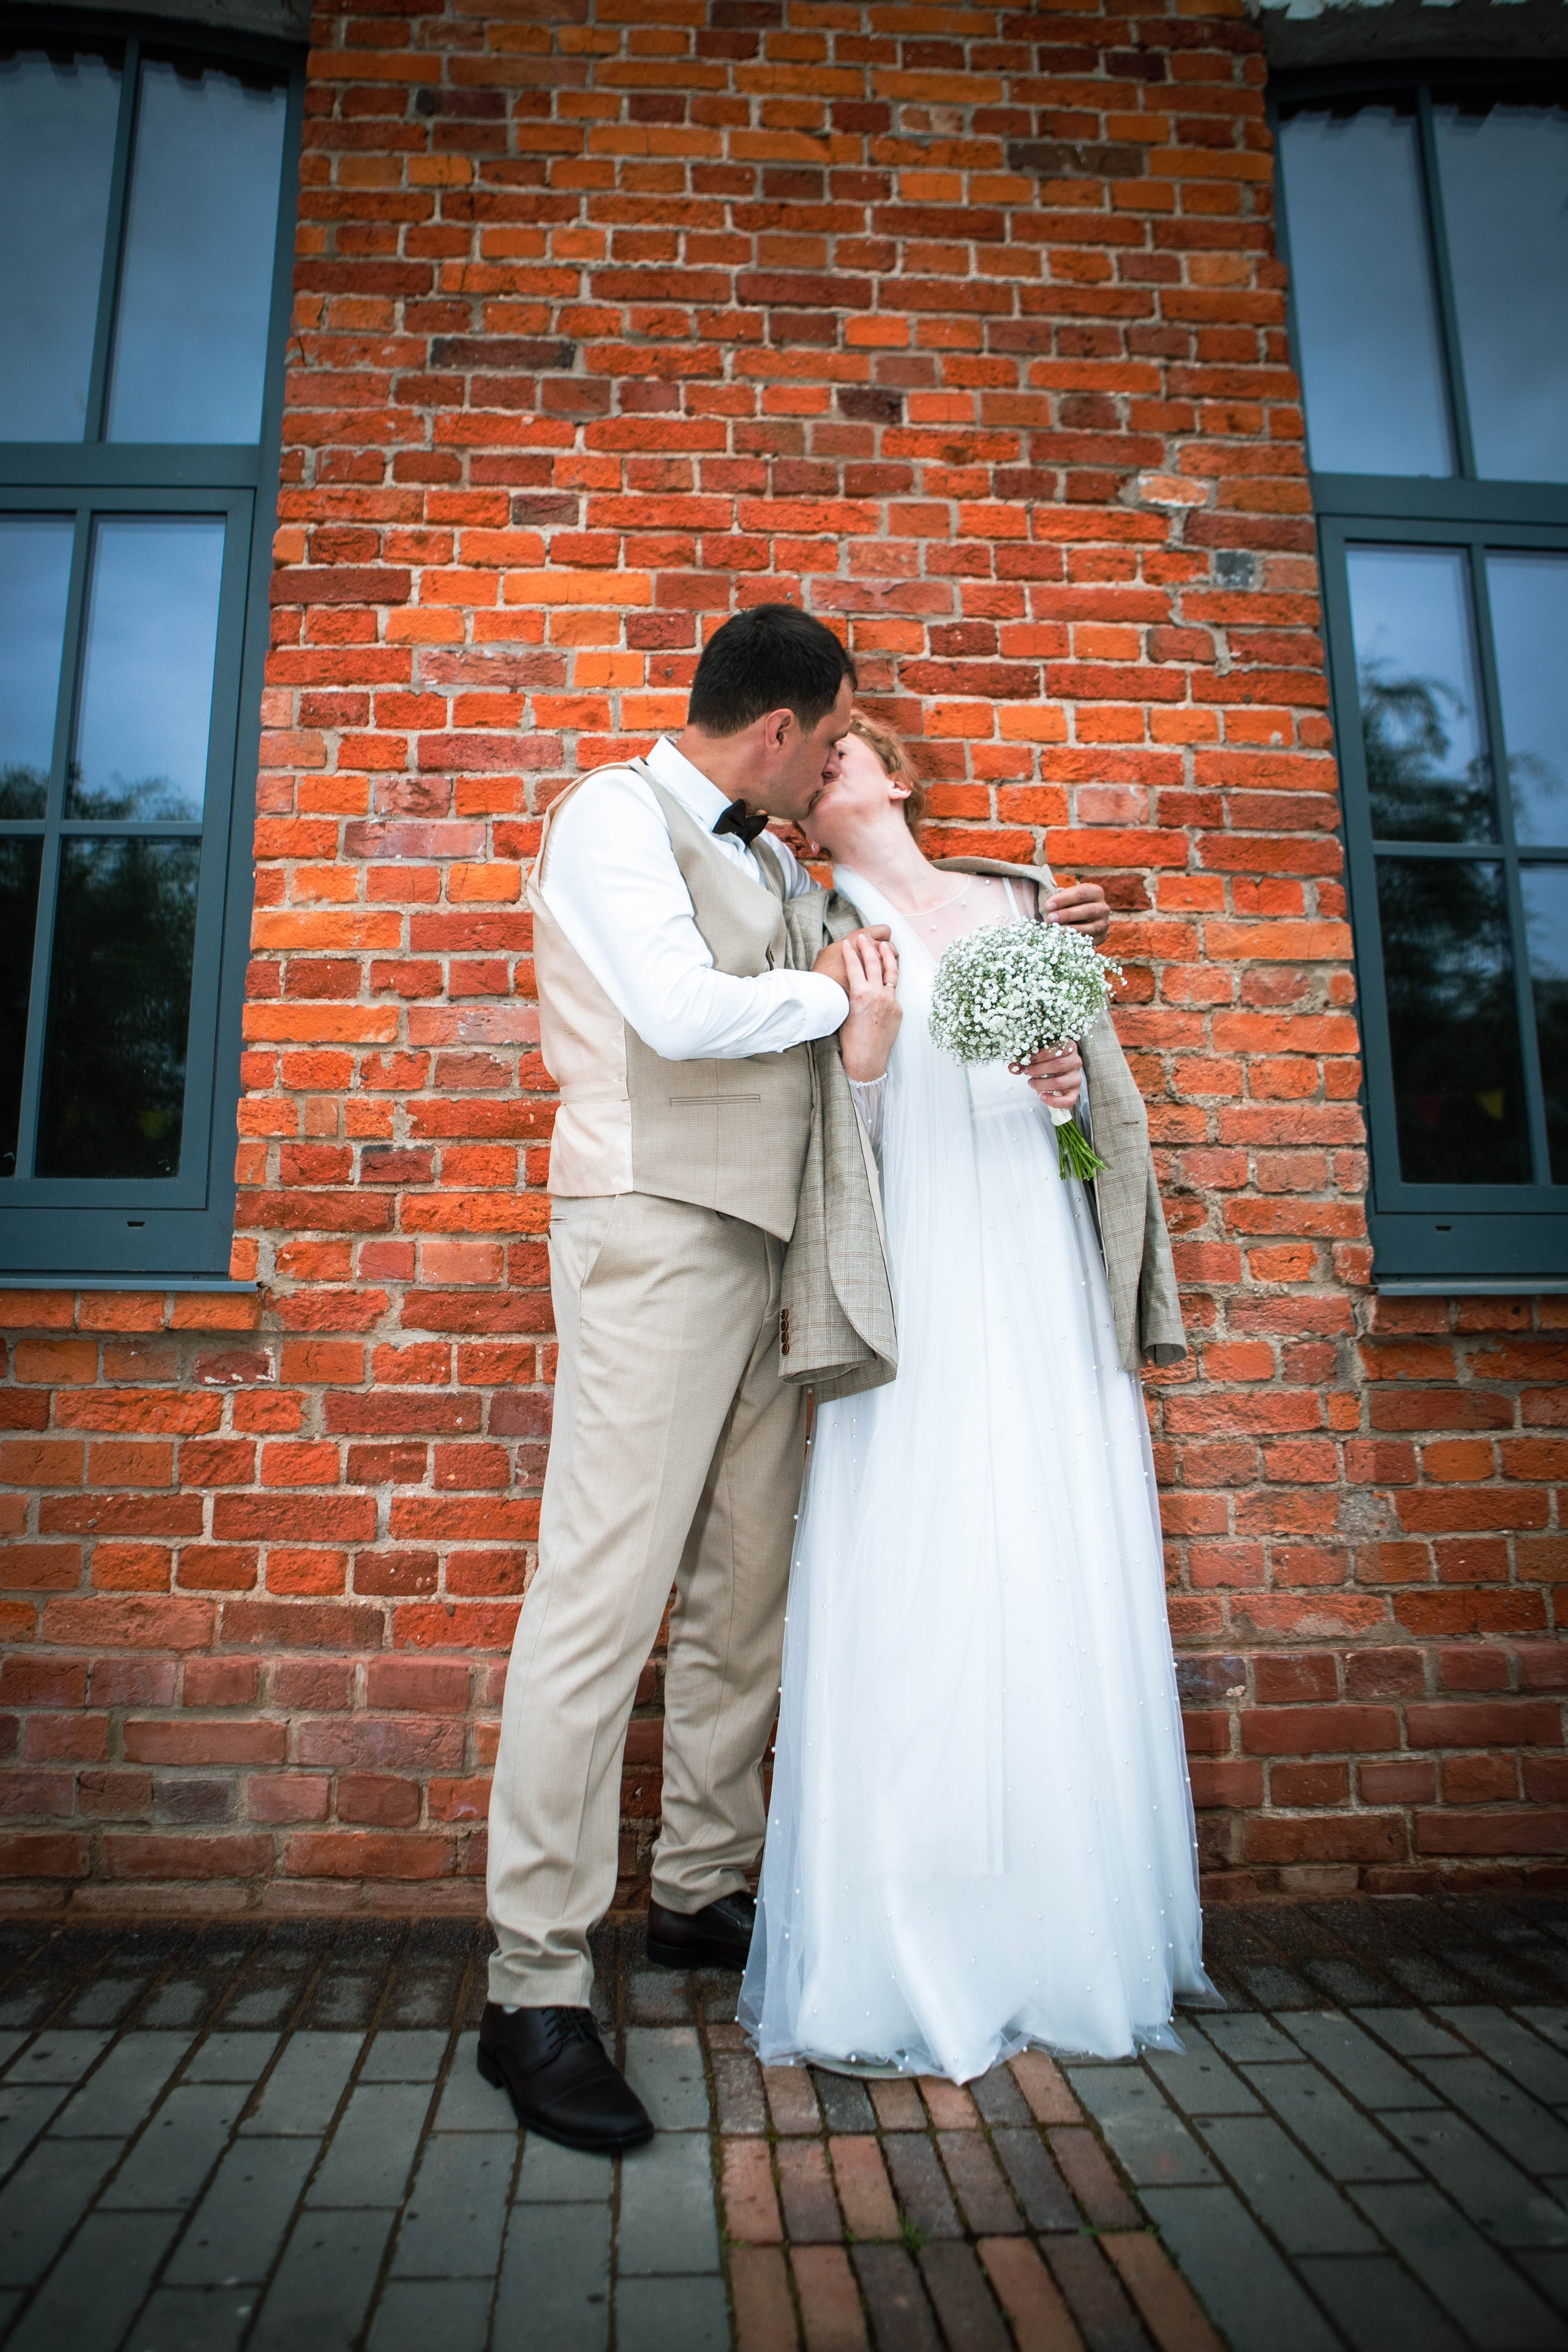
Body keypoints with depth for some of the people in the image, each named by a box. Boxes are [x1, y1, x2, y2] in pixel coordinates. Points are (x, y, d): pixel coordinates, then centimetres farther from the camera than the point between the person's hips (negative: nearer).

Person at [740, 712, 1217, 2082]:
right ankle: (905, 1967, 8)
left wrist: (1073, 1083, -3)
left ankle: (1069, 1948, 19)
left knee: (1065, 1607, 4)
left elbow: (1116, 1096, 18)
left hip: (1050, 1289, 3)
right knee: (912, 1609, -5)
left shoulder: (1023, 900, 17)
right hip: (916, 1291, -2)